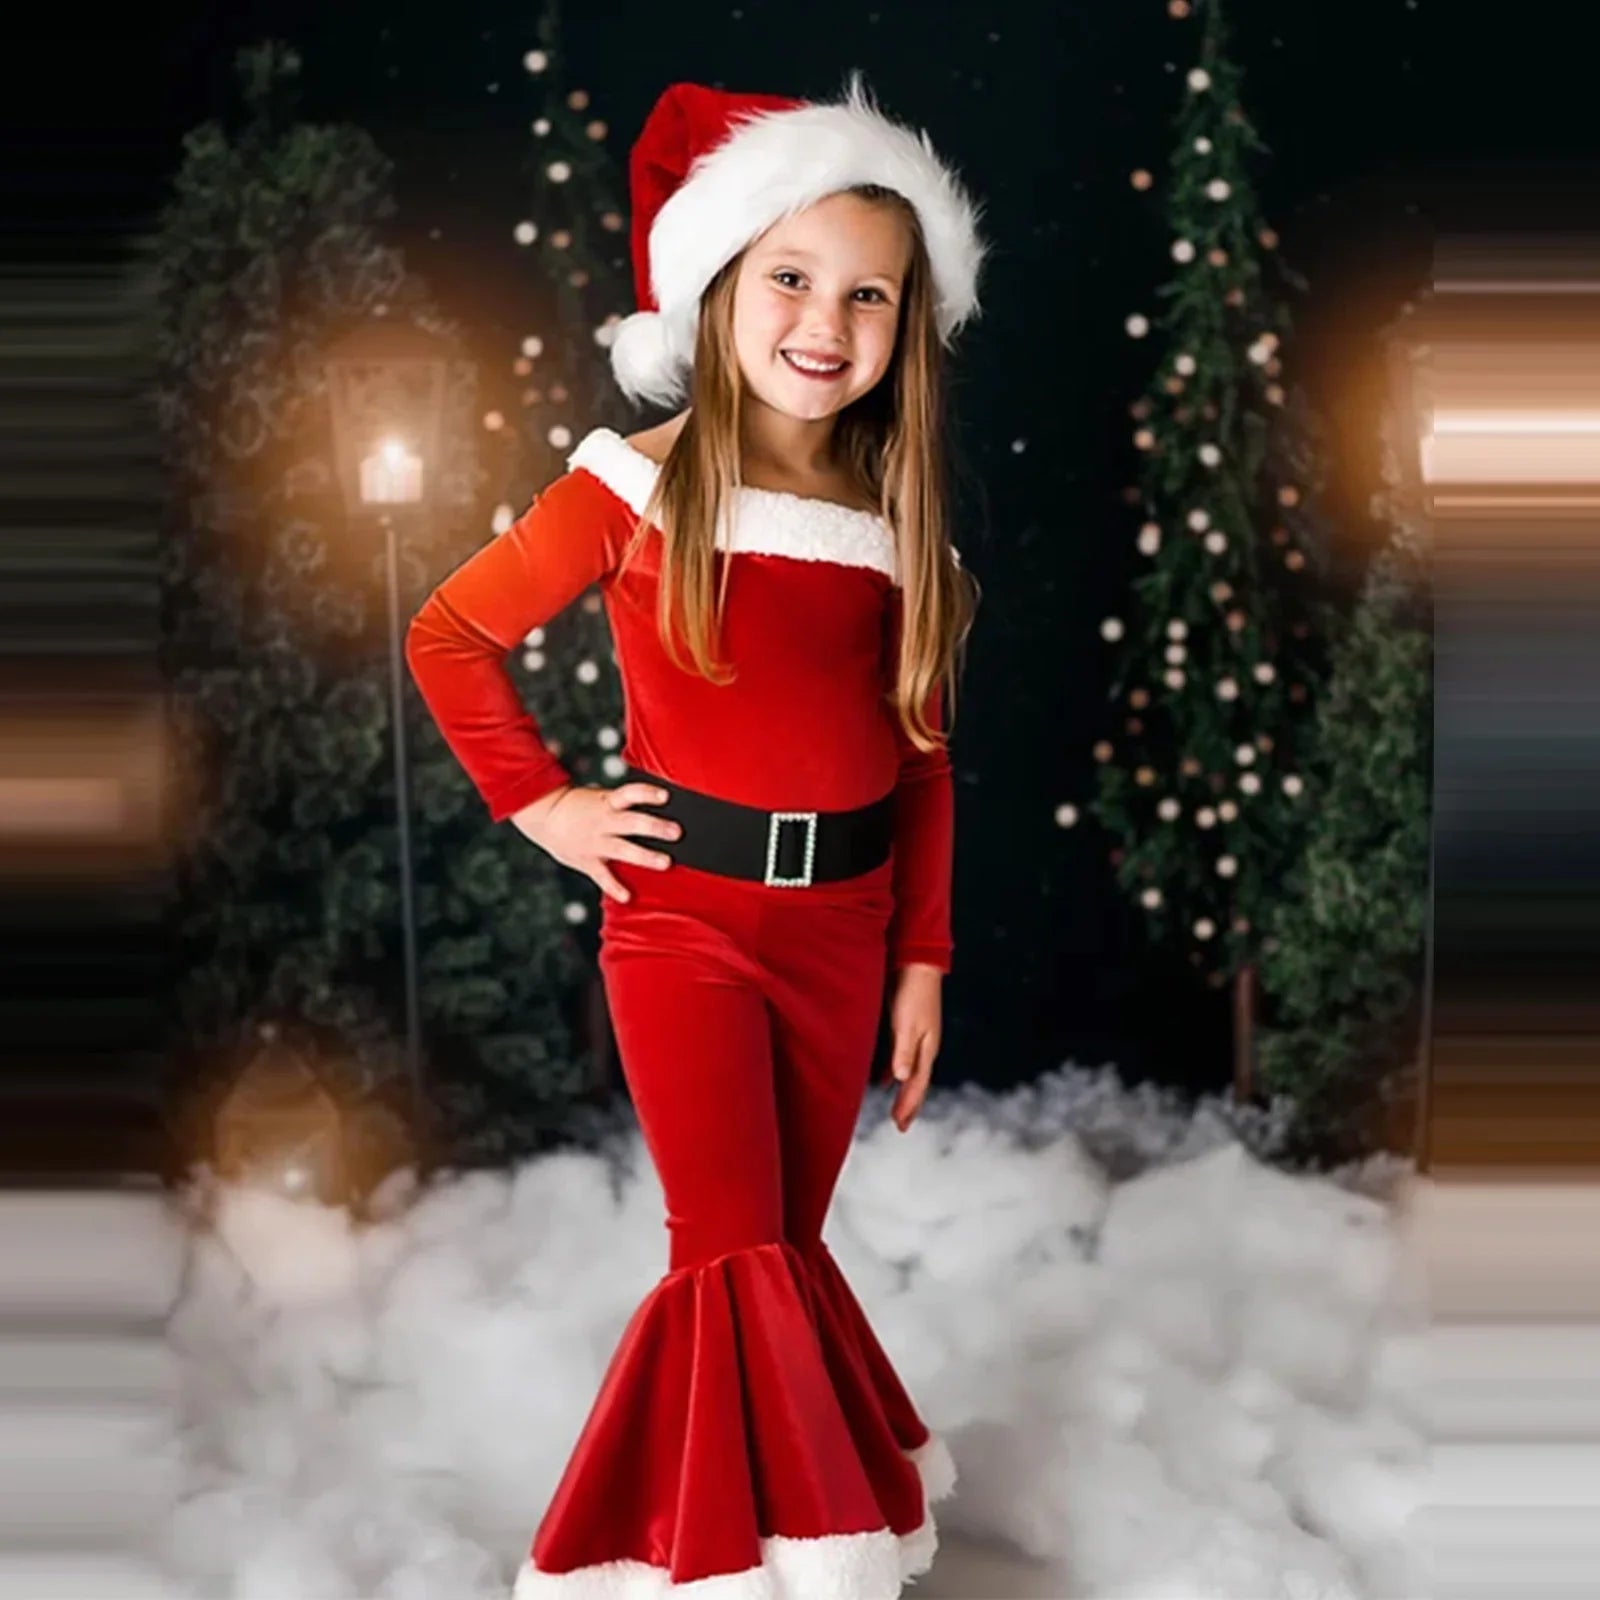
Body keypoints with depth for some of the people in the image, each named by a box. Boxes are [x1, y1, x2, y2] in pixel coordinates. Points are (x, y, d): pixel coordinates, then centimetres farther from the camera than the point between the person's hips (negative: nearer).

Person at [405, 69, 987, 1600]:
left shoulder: (899, 519, 4)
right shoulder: (642, 485, -7)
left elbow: (922, 756, 9)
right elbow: (448, 633, 1)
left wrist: (922, 958, 7)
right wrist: (542, 804, -6)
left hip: (842, 917, 4)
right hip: (684, 911, -3)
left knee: (783, 1243, 13)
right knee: (743, 1253, -6)